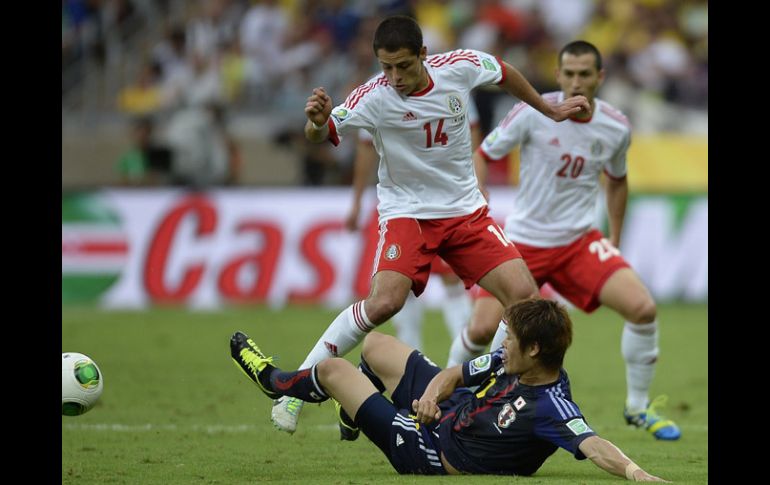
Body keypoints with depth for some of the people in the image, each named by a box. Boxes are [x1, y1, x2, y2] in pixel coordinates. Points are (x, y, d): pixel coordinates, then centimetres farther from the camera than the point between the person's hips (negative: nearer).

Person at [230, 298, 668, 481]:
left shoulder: (549, 407, -39)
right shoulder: (509, 363, -14)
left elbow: (592, 445, -53)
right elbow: (453, 374, -1)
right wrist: (432, 394, -22)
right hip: (446, 408, 7)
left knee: (333, 368, 4)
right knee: (375, 344, 27)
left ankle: (278, 383, 42)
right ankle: (353, 414, 62)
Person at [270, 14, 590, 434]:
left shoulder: (460, 67, -11)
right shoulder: (374, 98, -21)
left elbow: (503, 73, 11)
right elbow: (322, 136, -27)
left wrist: (550, 110, 21)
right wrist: (318, 121, -50)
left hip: (465, 210, 4)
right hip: (406, 211, -4)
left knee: (523, 293, -10)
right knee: (384, 302, -26)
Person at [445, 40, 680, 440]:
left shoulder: (616, 127, -3)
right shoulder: (533, 112, -14)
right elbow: (482, 155, -3)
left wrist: (614, 239, 14)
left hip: (579, 242, 2)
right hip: (523, 239, -2)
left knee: (643, 308, -16)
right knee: (483, 329, -11)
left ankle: (638, 407, 4)